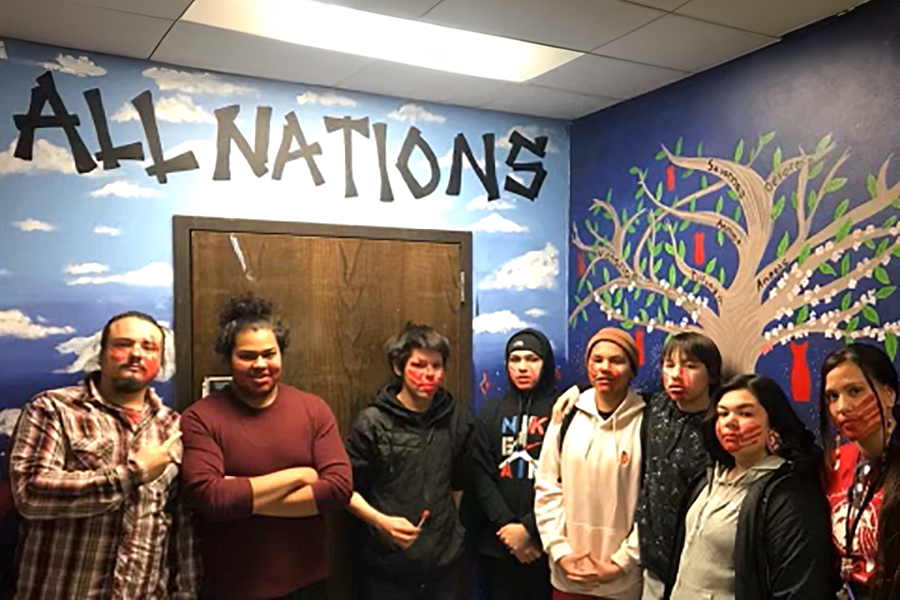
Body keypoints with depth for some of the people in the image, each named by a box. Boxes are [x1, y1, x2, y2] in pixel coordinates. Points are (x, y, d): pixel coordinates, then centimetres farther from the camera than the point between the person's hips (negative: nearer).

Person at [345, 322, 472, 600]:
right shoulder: (373, 422, -9)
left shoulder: (457, 419, 2)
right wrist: (382, 521, -19)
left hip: (444, 560, 3)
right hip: (388, 565, -3)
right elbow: (347, 489, -6)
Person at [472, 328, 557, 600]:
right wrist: (506, 525, -10)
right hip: (497, 544, 3)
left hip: (545, 543, -3)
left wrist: (528, 528, -14)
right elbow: (481, 475, 1)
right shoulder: (491, 411, 8)